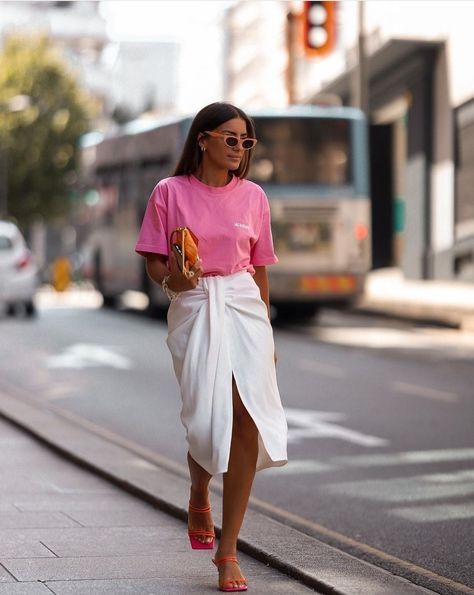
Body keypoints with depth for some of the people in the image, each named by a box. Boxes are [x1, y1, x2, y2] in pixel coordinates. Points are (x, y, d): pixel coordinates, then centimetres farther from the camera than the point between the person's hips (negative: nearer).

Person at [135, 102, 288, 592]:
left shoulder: (252, 196, 9)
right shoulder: (170, 193, 1)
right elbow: (154, 263, 2)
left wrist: (266, 333, 17)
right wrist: (171, 279, -20)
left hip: (244, 306, 2)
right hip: (192, 310, -2)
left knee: (247, 416, -10)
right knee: (206, 419, -9)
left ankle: (228, 550, -2)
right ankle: (198, 496, 30)